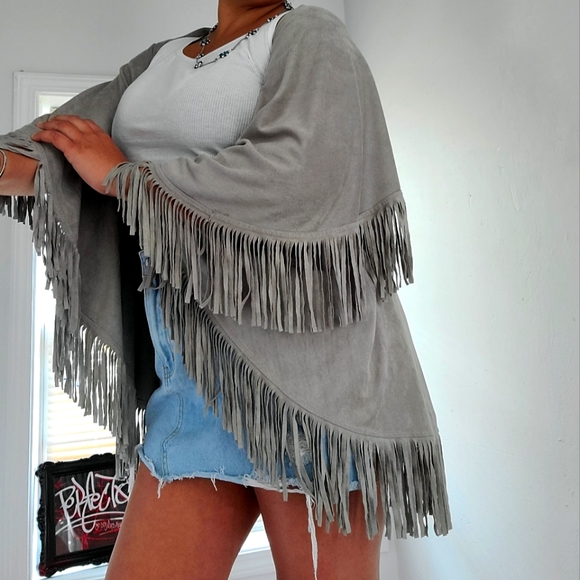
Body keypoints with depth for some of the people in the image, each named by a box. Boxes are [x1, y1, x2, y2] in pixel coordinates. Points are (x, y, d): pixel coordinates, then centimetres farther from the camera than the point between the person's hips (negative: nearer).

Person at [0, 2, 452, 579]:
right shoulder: (159, 60, 22)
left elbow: (297, 176, -17)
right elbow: (67, 133, 9)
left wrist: (122, 175, -5)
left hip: (302, 362, -5)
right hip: (191, 374, 5)